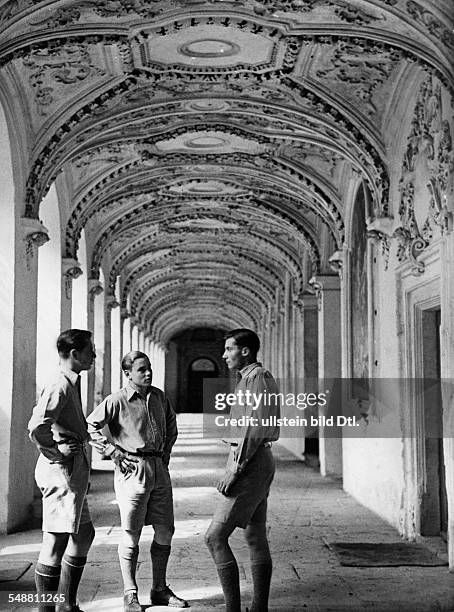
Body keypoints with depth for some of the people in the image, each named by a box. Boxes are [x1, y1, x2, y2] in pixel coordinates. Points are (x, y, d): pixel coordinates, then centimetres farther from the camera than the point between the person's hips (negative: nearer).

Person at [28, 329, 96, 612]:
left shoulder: (71, 385, 16)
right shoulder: (60, 387, -16)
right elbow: (37, 428, -29)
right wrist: (56, 453, -17)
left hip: (74, 471, 11)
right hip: (62, 470, -11)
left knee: (84, 534, 17)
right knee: (56, 540, -5)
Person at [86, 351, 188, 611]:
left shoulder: (159, 396, 10)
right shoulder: (117, 401, -8)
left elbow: (171, 423, 27)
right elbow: (91, 426, -6)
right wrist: (113, 452, -10)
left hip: (159, 469, 6)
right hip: (133, 470, -6)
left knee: (165, 531, 9)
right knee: (131, 534, 0)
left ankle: (160, 590, 22)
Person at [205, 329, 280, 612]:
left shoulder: (256, 377, -13)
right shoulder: (260, 377, 19)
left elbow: (254, 427, -21)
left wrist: (235, 469, -21)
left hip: (250, 462, -11)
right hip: (260, 462, 11)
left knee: (215, 536, -11)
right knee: (256, 537, 11)